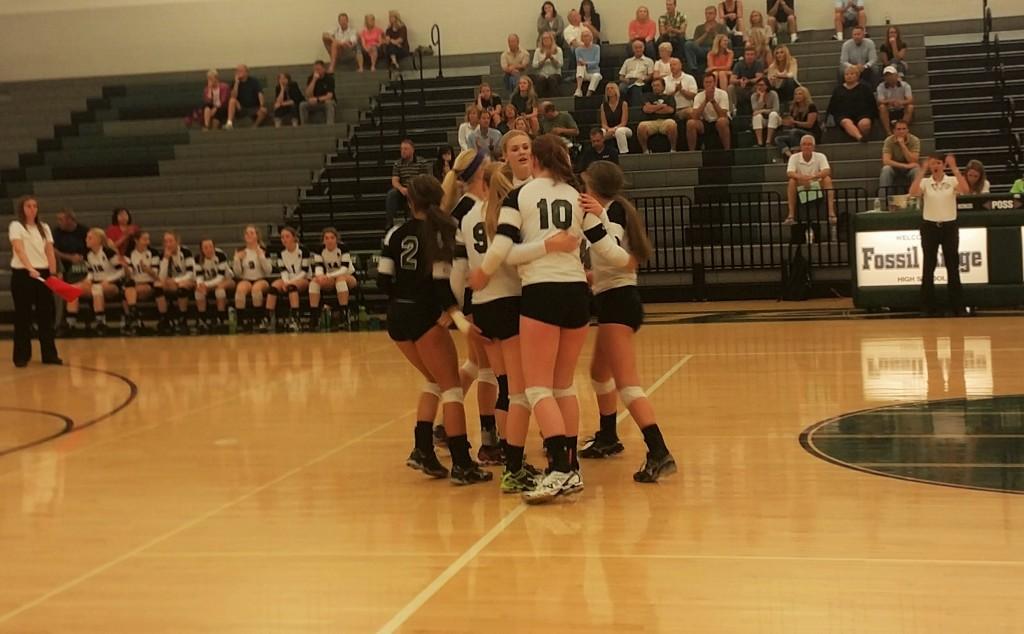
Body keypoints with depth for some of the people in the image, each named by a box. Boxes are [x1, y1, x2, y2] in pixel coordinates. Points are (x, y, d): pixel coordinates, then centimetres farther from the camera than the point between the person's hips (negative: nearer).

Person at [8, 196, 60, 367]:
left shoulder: (44, 227, 12)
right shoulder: (16, 226, -4)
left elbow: (50, 251, 9)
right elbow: (19, 249, -19)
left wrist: (53, 273, -2)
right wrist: (30, 268, -33)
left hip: (43, 273, 5)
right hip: (22, 274, -4)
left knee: (46, 314, 4)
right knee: (23, 316, 0)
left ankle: (49, 354, 10)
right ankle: (21, 356, 6)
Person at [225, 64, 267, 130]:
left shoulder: (254, 81, -2)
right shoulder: (235, 83, 4)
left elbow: (260, 93, -15)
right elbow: (233, 97, -12)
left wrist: (262, 106, -31)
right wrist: (236, 82, -15)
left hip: (254, 108, -2)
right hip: (241, 109, 2)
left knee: (263, 111, -32)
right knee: (232, 100, -26)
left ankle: (254, 126, -8)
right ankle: (229, 123, -34)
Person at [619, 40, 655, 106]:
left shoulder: (648, 61, 22)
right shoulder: (628, 61, 30)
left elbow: (651, 76, 9)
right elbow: (621, 77, 23)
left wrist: (643, 79, -11)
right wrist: (625, 80, -1)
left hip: (640, 83, -3)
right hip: (627, 82, 3)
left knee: (636, 89, -40)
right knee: (621, 89, -35)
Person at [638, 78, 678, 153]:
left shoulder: (669, 97, 22)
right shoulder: (648, 97, 25)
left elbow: (670, 110, 3)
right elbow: (646, 109, 5)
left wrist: (653, 109, 7)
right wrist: (662, 106, 7)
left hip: (666, 121, -1)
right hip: (651, 122, 1)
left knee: (672, 125, -38)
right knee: (641, 126, -35)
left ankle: (673, 150, -22)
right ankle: (645, 151, -19)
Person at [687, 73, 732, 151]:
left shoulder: (722, 94, -12)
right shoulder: (699, 96, -6)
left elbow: (723, 116, -23)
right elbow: (694, 117, -21)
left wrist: (713, 100, -30)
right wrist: (705, 101, -26)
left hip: (720, 123, -2)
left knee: (722, 121, -38)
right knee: (691, 123, -26)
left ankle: (727, 150, -25)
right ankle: (691, 152, -14)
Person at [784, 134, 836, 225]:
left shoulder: (820, 156, -5)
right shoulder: (794, 157, -4)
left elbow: (827, 172, -20)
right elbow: (789, 173, -18)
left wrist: (812, 177, -39)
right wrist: (801, 177, -39)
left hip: (818, 188, 0)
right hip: (801, 190, 0)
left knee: (827, 179, -27)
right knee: (792, 181, -29)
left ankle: (831, 213, -34)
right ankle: (791, 215, -32)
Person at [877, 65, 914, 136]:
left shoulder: (904, 85, -4)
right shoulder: (881, 87, -5)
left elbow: (910, 100, -16)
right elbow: (880, 102, -18)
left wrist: (901, 102, -39)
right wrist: (889, 101, -40)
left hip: (902, 111, 0)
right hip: (888, 112, 0)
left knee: (910, 107, -28)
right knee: (882, 107, -30)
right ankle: (888, 132, -33)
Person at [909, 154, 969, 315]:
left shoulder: (952, 181, -1)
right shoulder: (925, 182, -1)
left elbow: (966, 190, -22)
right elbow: (913, 192, -21)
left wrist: (954, 168, -22)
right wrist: (922, 171, -21)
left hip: (949, 226, 0)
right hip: (930, 226, 0)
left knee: (953, 267, 4)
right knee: (928, 267, 4)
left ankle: (958, 306, 11)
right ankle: (928, 307, 12)